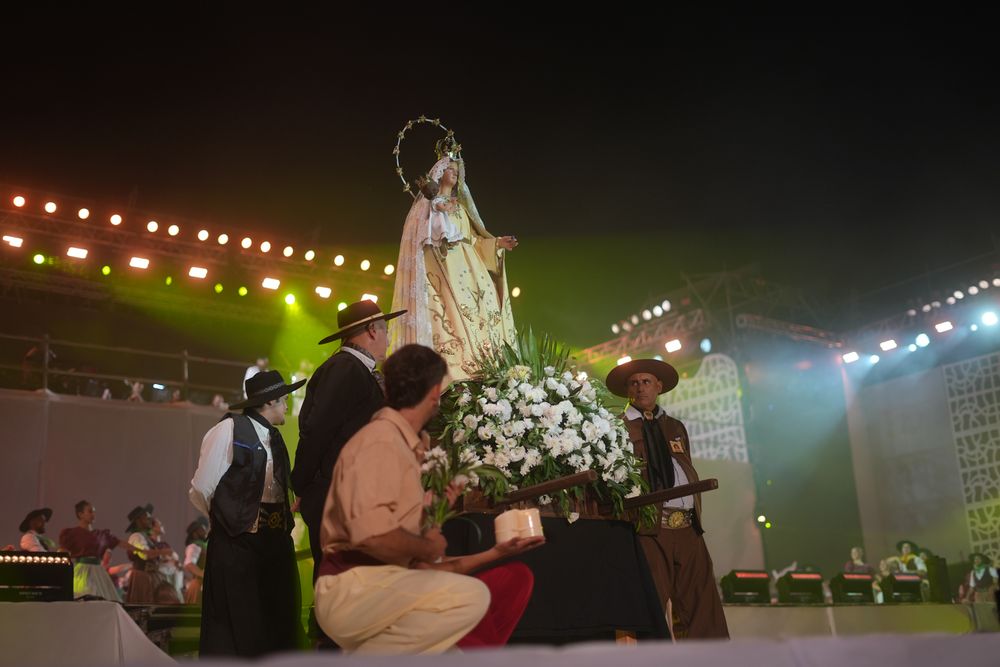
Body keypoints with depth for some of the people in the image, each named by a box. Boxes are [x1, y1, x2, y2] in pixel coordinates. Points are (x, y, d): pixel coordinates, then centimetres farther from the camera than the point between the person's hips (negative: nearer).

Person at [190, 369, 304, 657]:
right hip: (236, 545, -7)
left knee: (277, 624, 10)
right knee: (236, 629, -1)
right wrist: (231, 520, 5)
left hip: (276, 542, 7)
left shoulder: (274, 437, 16)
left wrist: (283, 522, 7)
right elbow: (200, 491, -8)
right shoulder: (229, 430, -8)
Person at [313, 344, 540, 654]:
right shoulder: (380, 440, -9)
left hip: (387, 589, 9)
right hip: (353, 592, -9)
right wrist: (429, 548, -8)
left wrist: (495, 552, 19)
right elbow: (372, 535, -26)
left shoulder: (403, 445, 20)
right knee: (471, 596, -27)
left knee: (514, 579, 4)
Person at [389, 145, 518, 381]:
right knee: (453, 316, -19)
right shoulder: (429, 202, 8)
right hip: (443, 267, -6)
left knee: (483, 312, -7)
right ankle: (456, 373, -24)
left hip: (468, 267, 6)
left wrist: (497, 242, 8)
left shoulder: (461, 205, 24)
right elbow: (423, 238, -4)